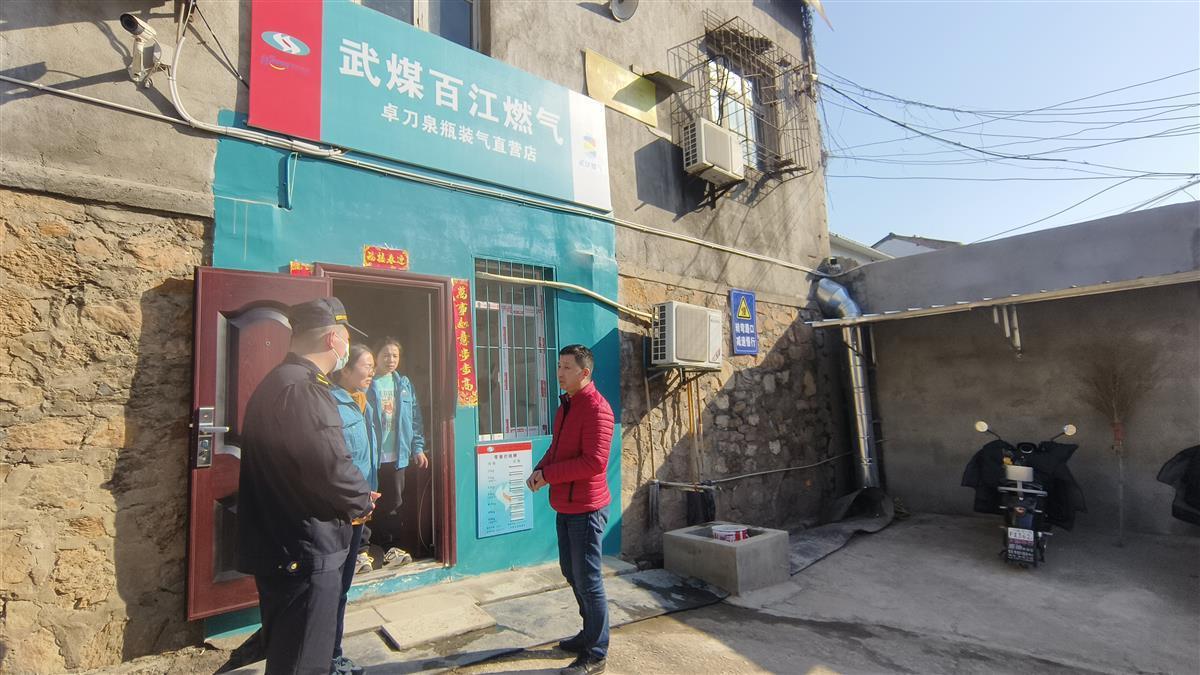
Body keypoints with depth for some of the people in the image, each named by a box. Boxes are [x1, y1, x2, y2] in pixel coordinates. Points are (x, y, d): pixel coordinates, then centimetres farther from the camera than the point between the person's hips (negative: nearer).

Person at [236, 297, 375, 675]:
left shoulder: (279, 382, 12)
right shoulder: (301, 389, -23)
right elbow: (330, 468, -30)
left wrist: (352, 498, 6)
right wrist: (363, 501, -10)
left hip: (282, 546, 11)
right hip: (303, 551, -11)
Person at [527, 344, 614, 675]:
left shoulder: (596, 408, -19)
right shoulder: (566, 404, 11)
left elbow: (594, 462, -26)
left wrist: (548, 474, -19)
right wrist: (540, 470, -1)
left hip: (586, 508, -10)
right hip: (566, 506, 10)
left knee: (588, 580, 2)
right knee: (571, 572, 21)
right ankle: (590, 633, 40)